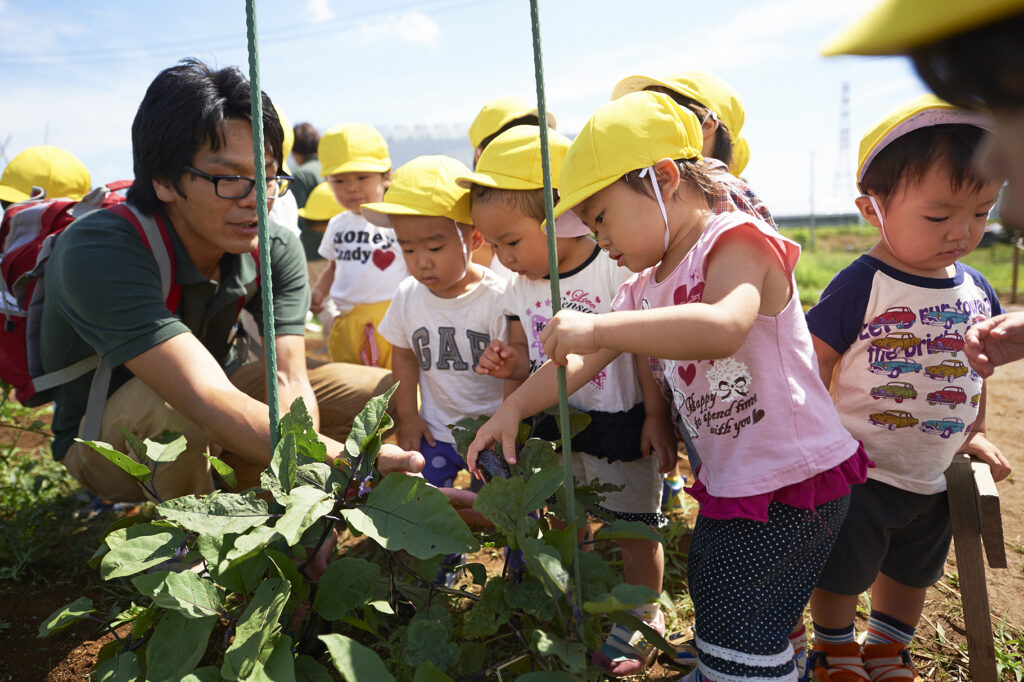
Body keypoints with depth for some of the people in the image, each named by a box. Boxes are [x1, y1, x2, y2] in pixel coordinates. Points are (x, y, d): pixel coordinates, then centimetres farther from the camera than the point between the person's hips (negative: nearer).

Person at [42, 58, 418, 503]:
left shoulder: (275, 250, -14)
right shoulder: (96, 254, -33)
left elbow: (289, 381, -21)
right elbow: (207, 401, -44)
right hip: (103, 443, -5)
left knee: (386, 391, -8)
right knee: (176, 409, -40)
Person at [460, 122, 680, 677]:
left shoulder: (615, 270, -19)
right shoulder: (520, 287, 1)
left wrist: (655, 417, -15)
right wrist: (510, 364, -12)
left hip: (621, 424, -6)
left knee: (633, 528, 9)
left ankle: (644, 619, 32)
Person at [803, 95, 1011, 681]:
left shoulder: (978, 291, -2)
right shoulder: (858, 289, -22)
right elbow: (815, 374, -17)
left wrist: (974, 434, 16)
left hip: (934, 480, 6)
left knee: (913, 575, 25)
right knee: (841, 576, 13)